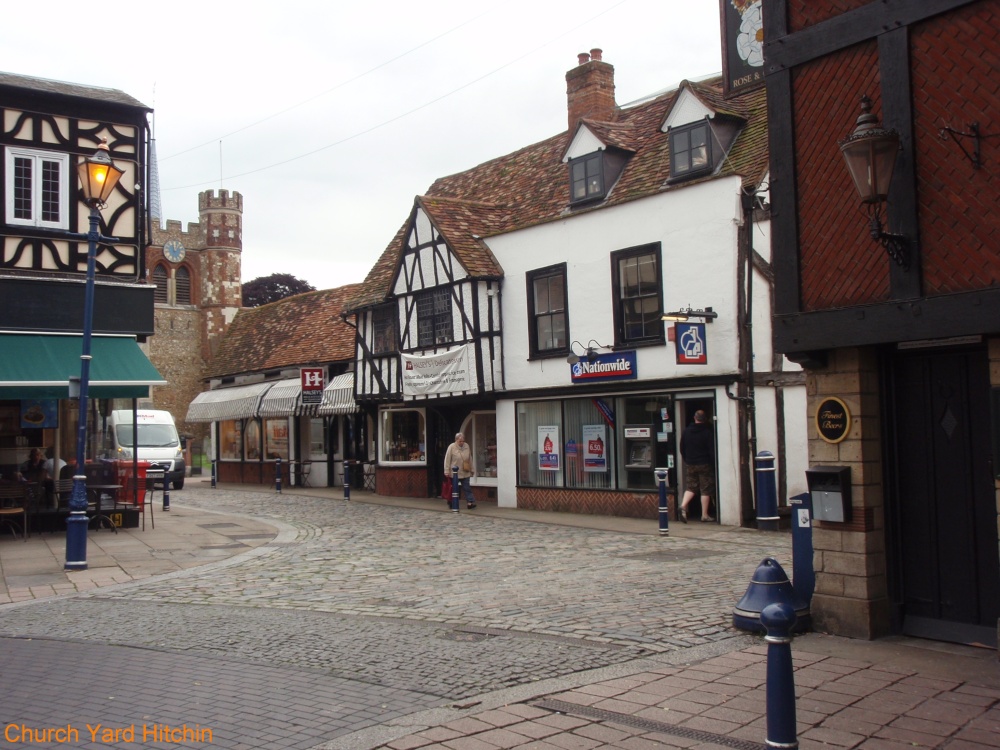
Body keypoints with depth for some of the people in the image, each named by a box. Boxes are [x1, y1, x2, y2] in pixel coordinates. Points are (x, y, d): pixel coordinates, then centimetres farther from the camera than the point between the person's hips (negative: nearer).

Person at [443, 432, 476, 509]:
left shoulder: (467, 446, 5)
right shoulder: (451, 447, -9)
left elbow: (470, 459, 13)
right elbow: (447, 460, -10)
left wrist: (472, 470, 16)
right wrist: (447, 471, -13)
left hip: (465, 473, 4)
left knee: (467, 488, 2)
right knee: (454, 488, 6)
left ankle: (470, 502, -1)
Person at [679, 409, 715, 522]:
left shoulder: (686, 431, 4)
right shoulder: (707, 432, -9)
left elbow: (682, 448, 10)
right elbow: (712, 450, -9)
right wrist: (714, 464, 0)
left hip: (690, 465, 4)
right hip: (704, 464, -4)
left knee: (690, 487, 11)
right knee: (706, 490, 3)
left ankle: (683, 505, -12)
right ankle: (705, 515, 5)